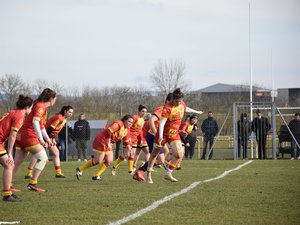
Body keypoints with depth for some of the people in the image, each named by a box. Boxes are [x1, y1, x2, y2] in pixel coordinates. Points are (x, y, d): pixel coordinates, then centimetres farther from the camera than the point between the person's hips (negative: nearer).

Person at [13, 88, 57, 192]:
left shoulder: (42, 106, 21)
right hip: (29, 136, -10)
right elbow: (35, 121, -21)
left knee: (17, 162, 10)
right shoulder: (40, 106, -9)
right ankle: (32, 184, -7)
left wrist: (48, 139, 31)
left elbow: (41, 125, 30)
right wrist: (41, 139, -24)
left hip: (21, 136, 10)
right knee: (43, 158, -4)